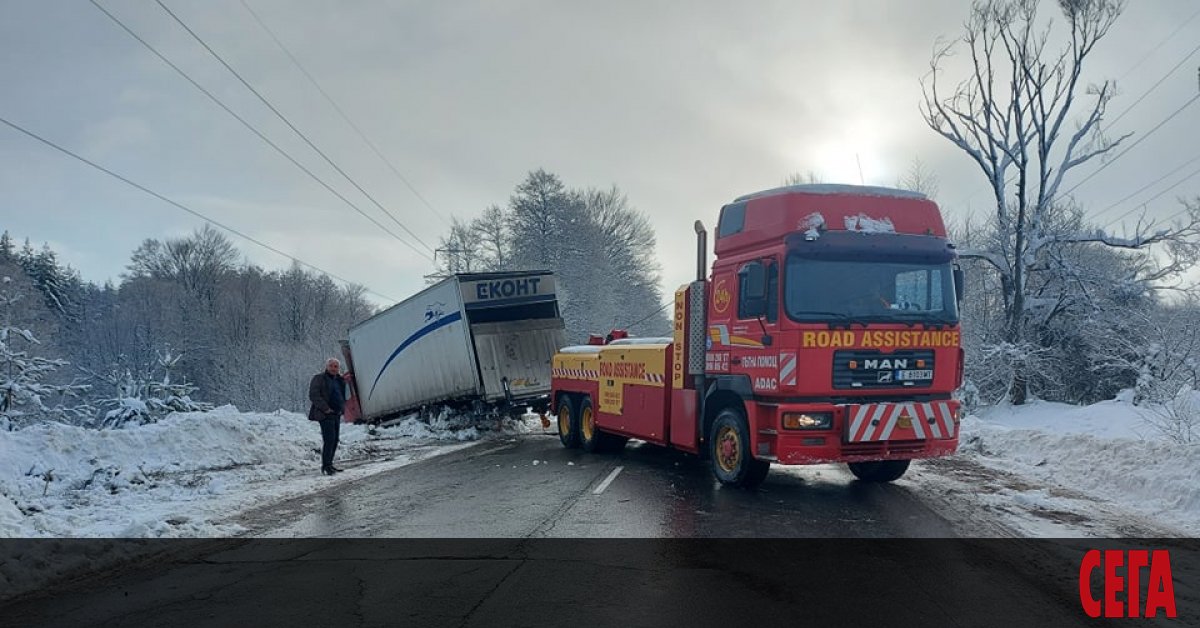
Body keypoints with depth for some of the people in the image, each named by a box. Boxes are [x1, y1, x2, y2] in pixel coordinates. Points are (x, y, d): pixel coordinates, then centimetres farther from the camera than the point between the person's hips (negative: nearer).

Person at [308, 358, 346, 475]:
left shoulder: (339, 379, 17)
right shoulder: (319, 378, -5)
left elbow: (342, 396, 31)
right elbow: (313, 395, -14)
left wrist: (342, 408, 13)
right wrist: (326, 409, -17)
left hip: (336, 414, 8)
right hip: (325, 415, -8)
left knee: (335, 440, 9)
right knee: (329, 439, -14)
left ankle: (329, 464, 17)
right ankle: (326, 466, -9)